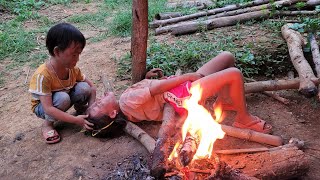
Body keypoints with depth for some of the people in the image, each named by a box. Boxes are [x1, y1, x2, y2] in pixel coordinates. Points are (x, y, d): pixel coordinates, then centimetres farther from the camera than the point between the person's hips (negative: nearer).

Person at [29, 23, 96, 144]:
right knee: (63, 98, -37)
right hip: (42, 107, -4)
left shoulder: (72, 69, -16)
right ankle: (47, 123, -10)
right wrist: (75, 120, -40)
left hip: (62, 102, 5)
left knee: (84, 88, -22)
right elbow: (48, 109, -37)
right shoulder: (43, 75, -34)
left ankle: (80, 109, 8)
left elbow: (91, 87, -6)